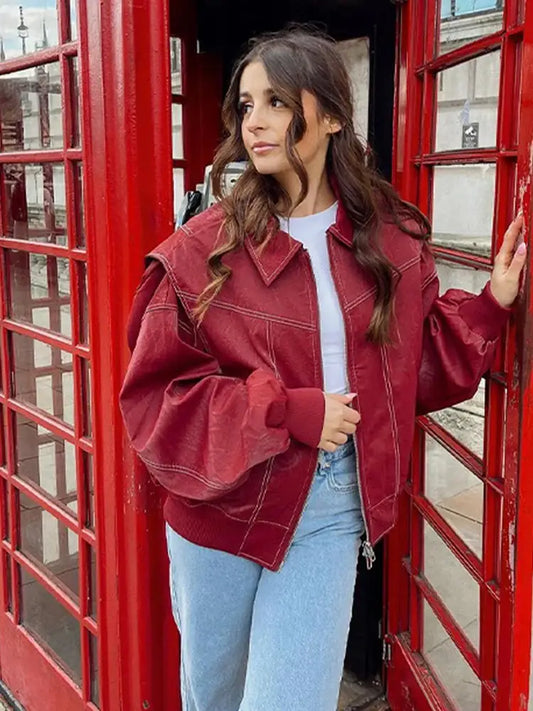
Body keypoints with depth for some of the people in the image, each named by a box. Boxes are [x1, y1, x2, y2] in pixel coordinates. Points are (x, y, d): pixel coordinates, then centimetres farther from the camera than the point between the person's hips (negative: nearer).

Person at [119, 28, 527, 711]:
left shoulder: (392, 239, -2)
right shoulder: (204, 247, -12)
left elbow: (415, 365, 8)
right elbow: (154, 394, -12)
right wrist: (288, 412, -19)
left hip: (333, 507, 1)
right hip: (221, 502, 0)